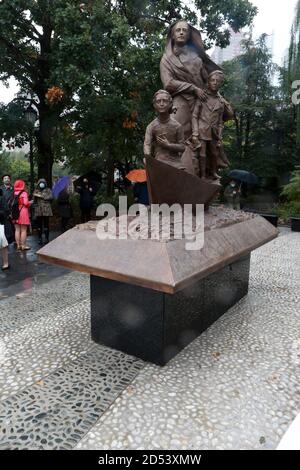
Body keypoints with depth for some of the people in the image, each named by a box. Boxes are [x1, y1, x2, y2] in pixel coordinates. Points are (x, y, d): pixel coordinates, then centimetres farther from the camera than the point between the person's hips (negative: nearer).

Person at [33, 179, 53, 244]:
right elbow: (34, 201, 16)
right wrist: (34, 208, 9)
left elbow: (50, 197, -9)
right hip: (38, 210, 2)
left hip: (46, 210, -2)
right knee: (39, 225, 0)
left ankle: (46, 238, 4)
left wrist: (41, 196, -10)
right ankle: (40, 238, 6)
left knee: (46, 224, -4)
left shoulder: (48, 190, 7)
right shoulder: (36, 191, 14)